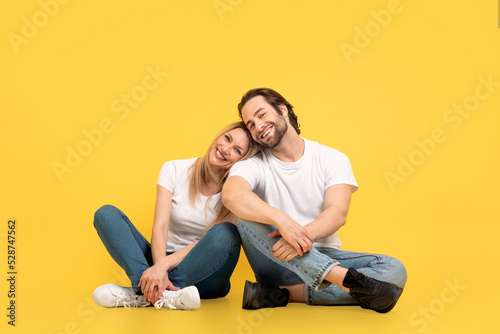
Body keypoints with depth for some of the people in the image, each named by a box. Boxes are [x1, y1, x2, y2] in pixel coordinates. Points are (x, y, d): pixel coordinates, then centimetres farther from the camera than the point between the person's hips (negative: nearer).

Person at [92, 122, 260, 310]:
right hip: (165, 261, 2)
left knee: (226, 233, -34)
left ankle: (144, 294, -31)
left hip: (204, 273, -2)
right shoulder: (174, 170, -3)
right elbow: (160, 227, -13)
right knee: (106, 214, -15)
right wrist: (159, 269, -32)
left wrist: (163, 265, -31)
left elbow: (210, 240, -17)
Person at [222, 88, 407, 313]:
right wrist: (282, 220, -43)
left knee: (395, 271, -22)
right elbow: (231, 195, -26)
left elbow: (338, 213, -14)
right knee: (248, 217, -31)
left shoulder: (332, 159, 3)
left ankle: (288, 293, -28)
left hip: (323, 256, 2)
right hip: (277, 261, -1)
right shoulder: (252, 166, 0)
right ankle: (344, 279, -42)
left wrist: (305, 234, -36)